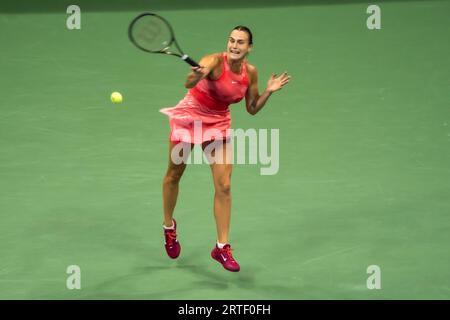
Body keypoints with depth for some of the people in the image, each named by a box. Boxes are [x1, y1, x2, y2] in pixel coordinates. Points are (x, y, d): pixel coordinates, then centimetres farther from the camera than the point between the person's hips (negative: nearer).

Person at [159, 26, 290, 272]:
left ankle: (222, 247, 2)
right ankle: (169, 226, 38)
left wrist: (269, 91, -12)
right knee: (174, 175, 12)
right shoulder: (214, 62, -26)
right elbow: (189, 84, -45)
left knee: (224, 186, -6)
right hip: (190, 117, -3)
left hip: (218, 124, 3)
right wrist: (195, 75, -67)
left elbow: (252, 109, 4)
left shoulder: (250, 72, -9)